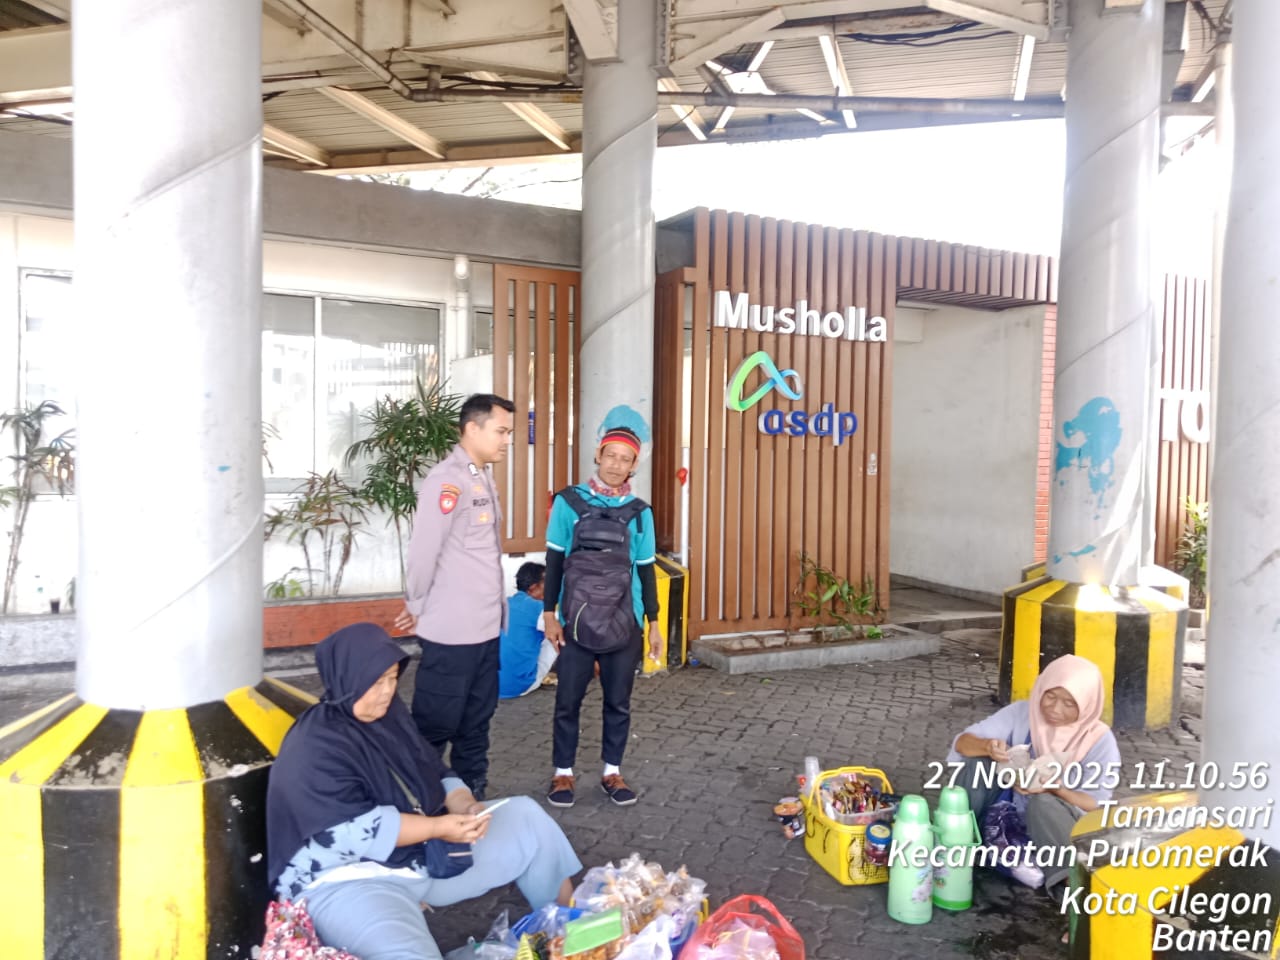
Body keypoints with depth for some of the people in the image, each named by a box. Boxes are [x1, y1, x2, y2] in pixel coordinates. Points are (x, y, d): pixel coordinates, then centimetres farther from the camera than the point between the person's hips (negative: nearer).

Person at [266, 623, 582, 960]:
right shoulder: (312, 749, -20)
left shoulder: (389, 713, 5)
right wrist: (438, 827, -27)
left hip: (429, 854, 9)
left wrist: (464, 805, -10)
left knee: (526, 816, 9)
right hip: (351, 879, -8)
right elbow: (356, 831, -25)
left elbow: (434, 773, 10)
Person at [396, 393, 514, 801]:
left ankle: (472, 794, 32)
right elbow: (422, 551, -20)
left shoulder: (482, 476, 11)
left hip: (485, 627, 9)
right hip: (453, 631, -9)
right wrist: (417, 608, -6)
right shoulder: (448, 480, -19)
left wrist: (483, 607, 11)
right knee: (436, 725, 6)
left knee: (476, 720, 19)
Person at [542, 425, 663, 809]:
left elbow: (646, 570, 8)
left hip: (625, 621, 2)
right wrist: (549, 613, -2)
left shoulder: (640, 512, 2)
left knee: (619, 701, 11)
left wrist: (653, 622, 8)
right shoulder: (569, 501, -3)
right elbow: (555, 562, 1)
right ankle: (562, 773, 23)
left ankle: (612, 772, 27)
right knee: (568, 700, 6)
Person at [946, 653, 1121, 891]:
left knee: (1044, 802, -36)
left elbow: (1098, 806, -16)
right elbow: (962, 742, -13)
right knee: (977, 760, -20)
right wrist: (988, 746, -36)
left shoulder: (1100, 740, -15)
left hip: (1059, 825, -3)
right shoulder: (1021, 713, -9)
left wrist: (1055, 787, -34)